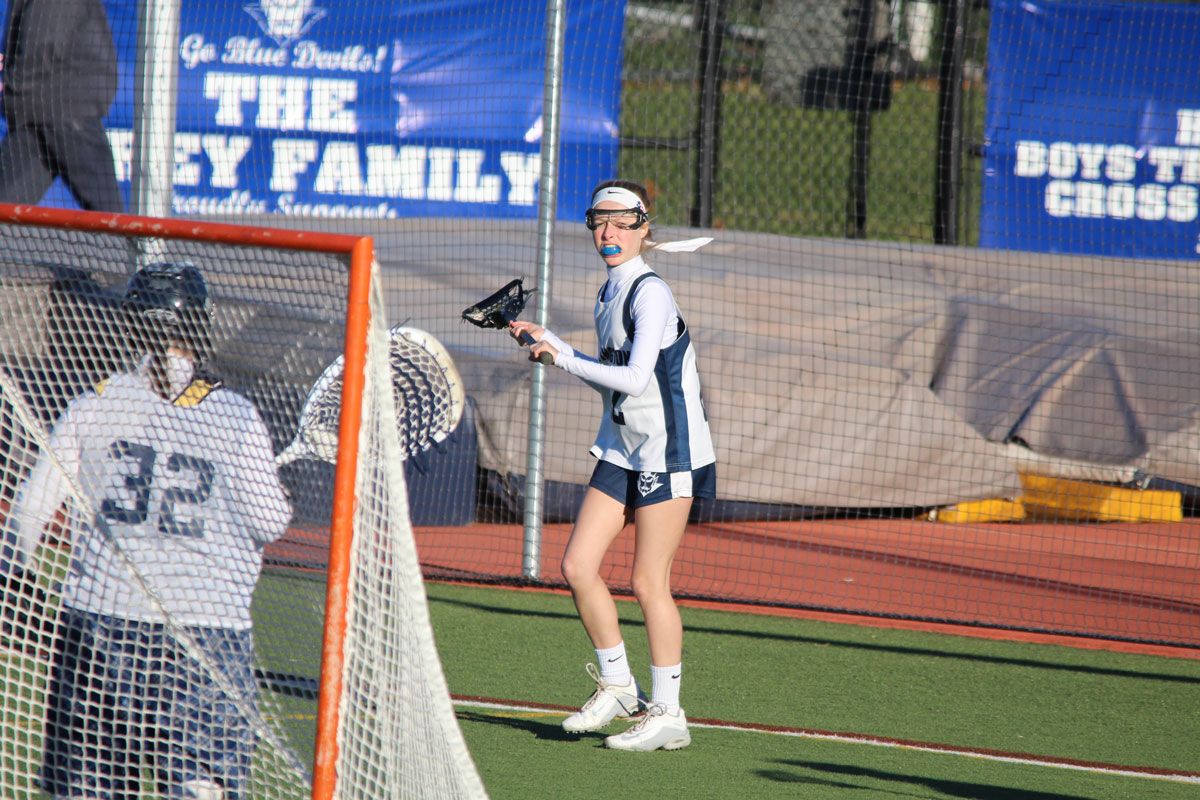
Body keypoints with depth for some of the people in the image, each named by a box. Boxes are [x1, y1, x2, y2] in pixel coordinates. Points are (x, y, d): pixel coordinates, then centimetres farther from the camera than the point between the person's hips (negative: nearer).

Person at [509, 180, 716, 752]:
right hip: (622, 450, 9)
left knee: (649, 583, -6)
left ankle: (667, 714, 2)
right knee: (577, 565, 1)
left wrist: (562, 358, -18)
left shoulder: (651, 294, -15)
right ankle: (617, 684, 16)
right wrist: (549, 342, 17)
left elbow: (636, 378, -24)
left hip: (668, 450, -8)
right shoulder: (610, 295, 12)